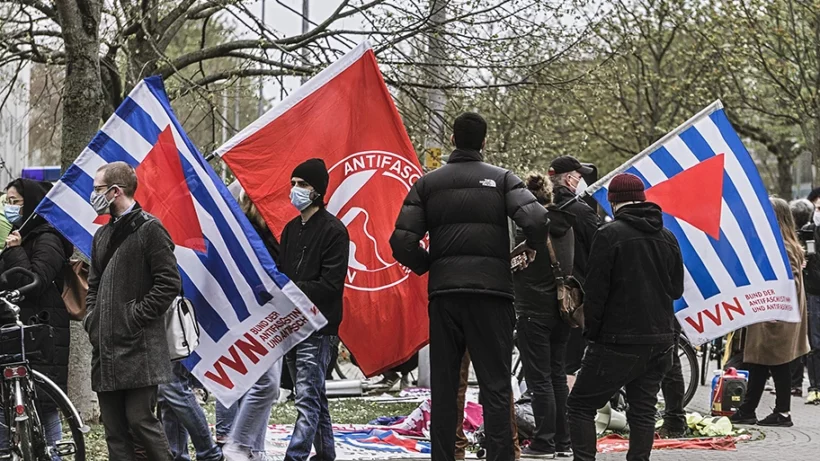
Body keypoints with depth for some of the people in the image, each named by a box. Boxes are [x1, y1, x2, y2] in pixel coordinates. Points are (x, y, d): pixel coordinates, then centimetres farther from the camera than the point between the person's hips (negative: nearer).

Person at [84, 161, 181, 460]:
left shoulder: (150, 229, -5)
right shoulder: (102, 236, 20)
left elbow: (168, 284, -11)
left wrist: (136, 315, -13)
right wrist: (91, 317, 11)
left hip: (139, 346, -8)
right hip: (105, 346, 8)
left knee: (140, 419, -11)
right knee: (114, 428, 6)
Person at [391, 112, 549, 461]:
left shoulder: (428, 183, 7)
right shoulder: (501, 179, 2)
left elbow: (402, 242, -2)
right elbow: (535, 219, -14)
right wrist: (534, 248, 6)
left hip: (444, 292, 2)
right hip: (492, 289, -2)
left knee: (443, 386, 8)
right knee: (495, 386, 0)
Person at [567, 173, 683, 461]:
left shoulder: (610, 234, -11)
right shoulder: (668, 238, 8)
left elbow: (596, 291, -11)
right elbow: (677, 289, 15)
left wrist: (592, 331, 0)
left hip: (619, 340, -6)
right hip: (661, 339, 6)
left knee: (581, 405, 2)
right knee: (643, 409, 11)